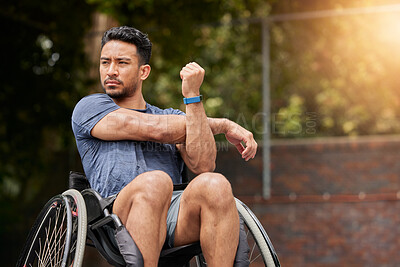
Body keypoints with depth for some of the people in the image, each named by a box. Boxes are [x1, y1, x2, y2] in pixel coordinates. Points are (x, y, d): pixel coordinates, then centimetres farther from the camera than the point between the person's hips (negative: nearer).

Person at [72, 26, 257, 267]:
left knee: (214, 184, -29)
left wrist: (193, 96, -2)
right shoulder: (89, 108, 19)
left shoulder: (173, 117, 27)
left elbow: (203, 165, 4)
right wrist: (223, 125, 11)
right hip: (119, 217, -3)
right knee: (155, 181, -35)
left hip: (174, 218, 3)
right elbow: (154, 129, 3)